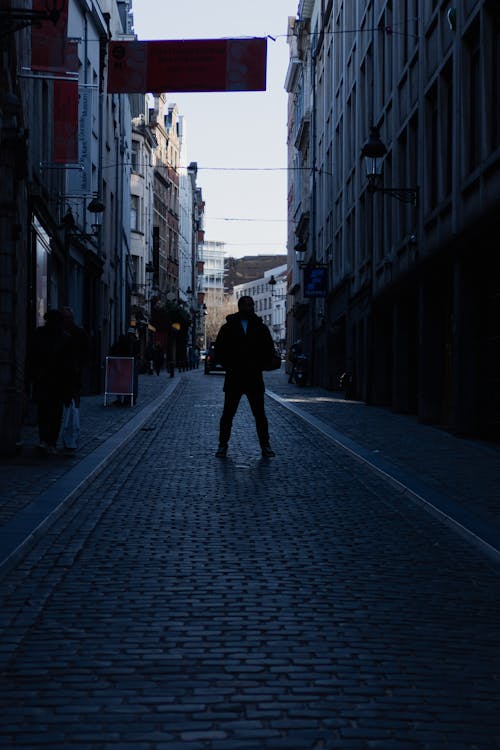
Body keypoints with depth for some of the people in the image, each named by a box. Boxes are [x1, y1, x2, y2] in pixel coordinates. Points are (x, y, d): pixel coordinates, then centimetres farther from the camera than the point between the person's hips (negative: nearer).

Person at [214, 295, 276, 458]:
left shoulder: (261, 328, 8)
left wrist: (258, 366, 1)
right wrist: (229, 366, -2)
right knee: (227, 414, 2)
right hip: (233, 379, -1)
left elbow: (269, 350, 11)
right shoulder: (228, 327, 5)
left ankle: (265, 445, 8)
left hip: (254, 379, 1)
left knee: (260, 414, 1)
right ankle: (223, 445, 9)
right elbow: (219, 350, 6)